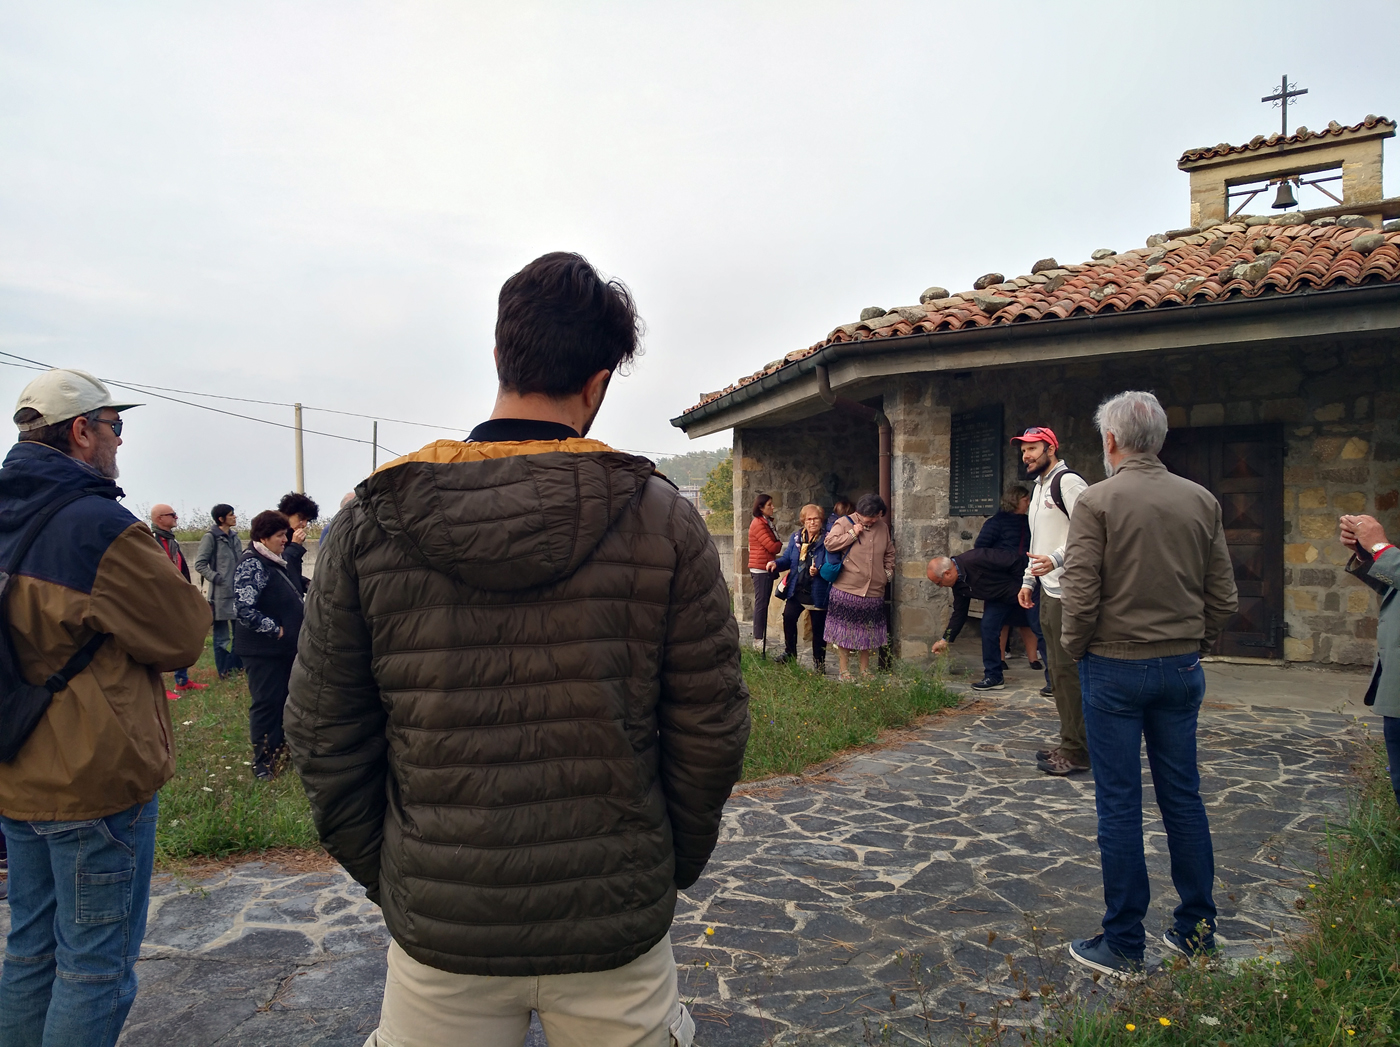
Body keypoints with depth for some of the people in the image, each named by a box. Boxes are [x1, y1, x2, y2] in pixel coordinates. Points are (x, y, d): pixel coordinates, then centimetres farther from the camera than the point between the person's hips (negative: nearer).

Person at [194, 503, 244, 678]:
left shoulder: (234, 537, 12)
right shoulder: (211, 537, -9)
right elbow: (199, 564, -12)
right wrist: (216, 578, -16)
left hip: (238, 592, 7)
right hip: (221, 593, -7)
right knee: (222, 635, 2)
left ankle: (238, 666, 25)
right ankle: (223, 670, 11)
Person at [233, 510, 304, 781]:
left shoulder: (279, 562, 12)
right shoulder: (251, 564, -16)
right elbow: (245, 609, -24)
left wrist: (295, 630, 14)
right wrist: (276, 630, -19)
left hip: (285, 646, 9)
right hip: (263, 649, -9)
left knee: (283, 700, 16)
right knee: (267, 703, -1)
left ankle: (278, 751, 29)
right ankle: (264, 761, 11)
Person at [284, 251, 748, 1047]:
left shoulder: (370, 524, -8)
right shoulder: (663, 519, -11)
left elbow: (325, 739, -3)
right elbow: (712, 730, -7)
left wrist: (390, 878, 10)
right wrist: (667, 873, 8)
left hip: (438, 939, 1)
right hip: (616, 933, 0)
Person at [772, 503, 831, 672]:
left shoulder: (827, 539, -10)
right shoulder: (796, 537, 7)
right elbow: (787, 558, 10)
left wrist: (818, 570, -32)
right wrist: (776, 563, -10)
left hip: (817, 592, -4)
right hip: (796, 589, 5)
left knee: (818, 626, 4)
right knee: (788, 617, 3)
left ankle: (819, 662, 19)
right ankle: (789, 653, 24)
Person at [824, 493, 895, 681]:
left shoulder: (883, 526, 10)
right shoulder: (844, 523, -4)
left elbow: (889, 553, 21)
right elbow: (830, 544, -13)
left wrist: (888, 571, 9)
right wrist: (852, 534, -14)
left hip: (874, 591, 4)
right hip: (846, 590, -4)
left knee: (868, 631, 12)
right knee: (844, 631, 1)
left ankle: (865, 670, 25)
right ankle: (844, 671, 12)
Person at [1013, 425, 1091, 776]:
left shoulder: (1068, 481, -11)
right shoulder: (1039, 487, 20)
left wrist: (1056, 560, -32)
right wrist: (1028, 580, 21)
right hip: (1048, 592, 10)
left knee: (1068, 671, -7)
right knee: (1057, 670, 14)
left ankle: (1076, 752, 0)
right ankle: (1069, 744, 23)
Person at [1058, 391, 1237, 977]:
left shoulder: (1097, 501, -12)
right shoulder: (1201, 501, 3)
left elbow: (1080, 596, -16)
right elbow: (1224, 595, 5)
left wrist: (1075, 649, 0)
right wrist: (1195, 645, 17)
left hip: (1114, 666, -5)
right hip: (1182, 667, 5)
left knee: (1119, 804, 3)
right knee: (1183, 796, 15)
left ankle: (1123, 945, 13)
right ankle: (1196, 929, 27)